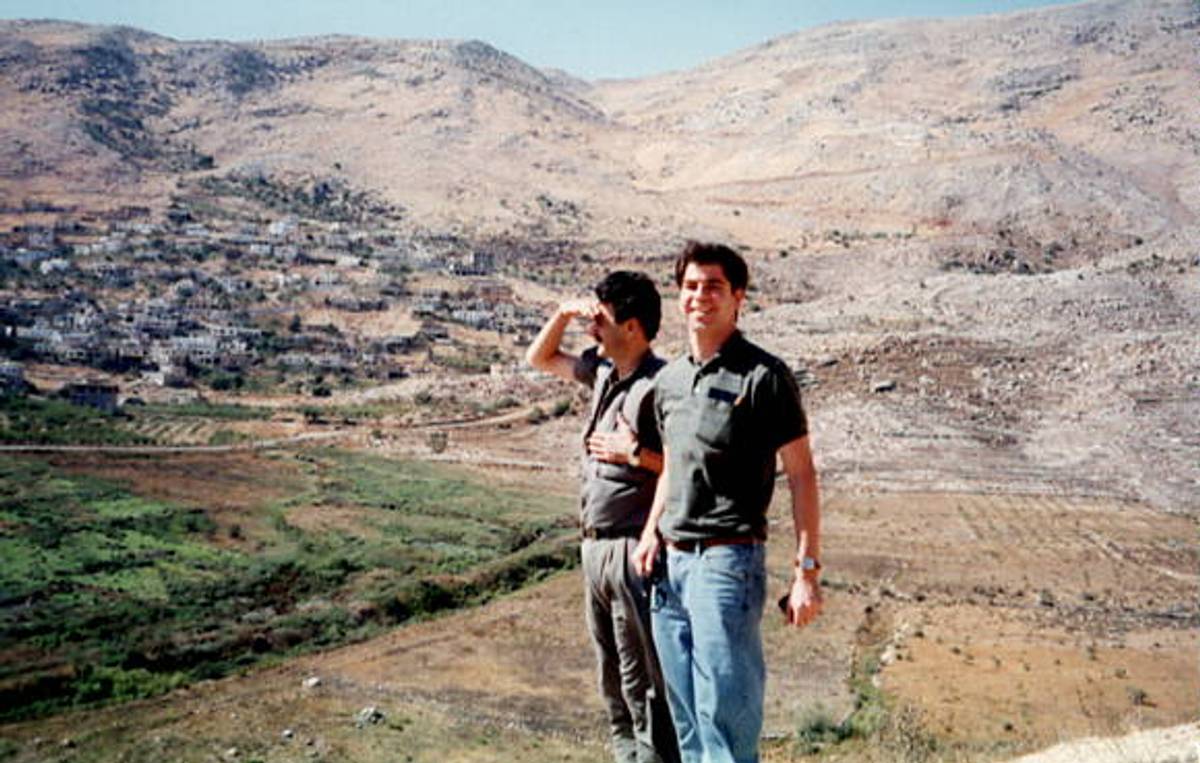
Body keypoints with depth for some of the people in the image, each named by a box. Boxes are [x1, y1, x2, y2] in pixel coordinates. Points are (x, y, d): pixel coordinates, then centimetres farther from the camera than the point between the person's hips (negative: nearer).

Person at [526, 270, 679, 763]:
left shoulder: (659, 386, -16)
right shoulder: (603, 371, 10)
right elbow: (540, 358, 24)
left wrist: (636, 453, -19)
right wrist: (564, 313, 9)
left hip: (634, 551, -9)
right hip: (596, 548, 9)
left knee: (644, 680, -2)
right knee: (612, 680, 20)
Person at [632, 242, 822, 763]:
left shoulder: (763, 376, -7)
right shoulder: (669, 380, 13)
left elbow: (801, 475, -7)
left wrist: (807, 570, -12)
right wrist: (652, 531, 8)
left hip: (728, 558, -7)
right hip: (670, 563, 7)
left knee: (725, 713, -4)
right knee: (685, 718, 13)